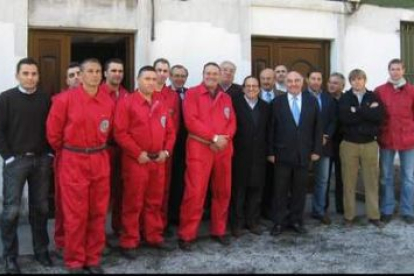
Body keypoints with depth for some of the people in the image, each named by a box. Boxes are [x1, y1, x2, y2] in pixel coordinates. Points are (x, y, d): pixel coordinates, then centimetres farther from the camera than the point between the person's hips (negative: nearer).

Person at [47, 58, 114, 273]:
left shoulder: (108, 101, 3)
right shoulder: (65, 99, -8)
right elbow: (53, 131, 0)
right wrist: (65, 151, 11)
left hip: (100, 161, 4)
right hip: (73, 162, -3)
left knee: (98, 212, 10)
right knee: (75, 214, 3)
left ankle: (93, 258, 24)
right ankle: (74, 261, 17)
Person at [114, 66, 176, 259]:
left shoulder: (161, 105, 14)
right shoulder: (127, 103, -5)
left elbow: (170, 131, 16)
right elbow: (120, 133, -12)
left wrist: (166, 151, 1)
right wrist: (138, 153, -15)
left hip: (158, 160, 6)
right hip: (136, 160, -6)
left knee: (155, 201, 14)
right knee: (133, 203, 0)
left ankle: (154, 237, 26)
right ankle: (129, 242, 9)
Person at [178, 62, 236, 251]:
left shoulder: (226, 98, 16)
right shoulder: (192, 94, 0)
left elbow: (232, 122, 9)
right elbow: (191, 121, -11)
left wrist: (224, 138, -11)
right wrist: (214, 137, -16)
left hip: (223, 149, 5)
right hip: (199, 148, -5)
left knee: (223, 191, 9)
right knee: (194, 193, -9)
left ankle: (219, 230, 22)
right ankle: (186, 235, 0)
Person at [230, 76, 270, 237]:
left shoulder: (265, 107, 10)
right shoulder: (235, 104, -2)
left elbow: (268, 131, 8)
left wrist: (268, 151, 2)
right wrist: (232, 149, -12)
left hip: (259, 155, 3)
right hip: (240, 154, -3)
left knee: (256, 189, 8)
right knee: (238, 189, 5)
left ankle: (253, 221, 20)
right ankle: (237, 223, 15)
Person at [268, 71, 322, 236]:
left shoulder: (312, 101, 5)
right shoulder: (277, 102, 0)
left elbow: (317, 127, 6)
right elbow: (272, 128, -1)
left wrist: (316, 150, 0)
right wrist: (271, 152, -4)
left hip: (304, 153, 2)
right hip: (283, 153, -1)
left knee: (299, 190, 9)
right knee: (280, 190, 5)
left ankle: (296, 220, 21)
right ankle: (279, 222, 14)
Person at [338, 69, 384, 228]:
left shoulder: (373, 97, 5)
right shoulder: (345, 98, 2)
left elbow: (379, 116, -13)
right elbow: (344, 118, -16)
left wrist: (356, 111, -14)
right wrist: (367, 112, -12)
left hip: (370, 144, 1)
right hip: (349, 144, -1)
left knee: (372, 181, 5)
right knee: (349, 181, 4)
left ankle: (374, 215, 16)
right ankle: (349, 216, 14)